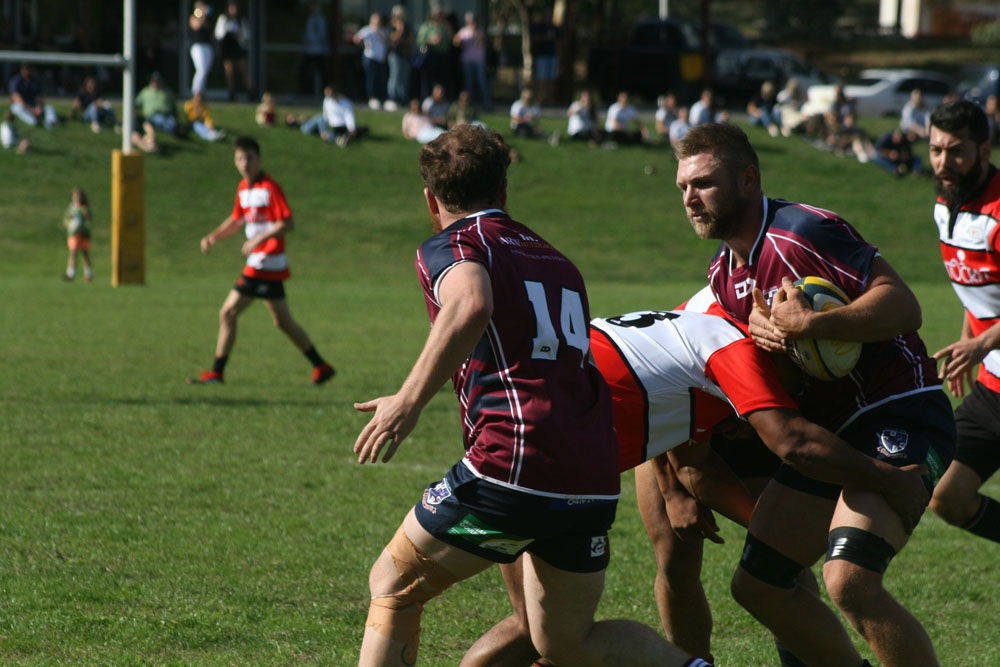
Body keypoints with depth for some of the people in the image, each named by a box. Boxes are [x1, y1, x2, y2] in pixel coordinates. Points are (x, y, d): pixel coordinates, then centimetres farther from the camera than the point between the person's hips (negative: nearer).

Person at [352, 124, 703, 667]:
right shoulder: (555, 261, 23)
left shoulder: (446, 247, 2)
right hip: (595, 482, 6)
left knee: (393, 589, 14)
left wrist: (409, 401, -20)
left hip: (513, 473, -6)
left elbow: (471, 304, -21)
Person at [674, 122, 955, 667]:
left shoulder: (804, 232, -16)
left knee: (849, 580, -28)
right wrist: (759, 329, -6)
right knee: (757, 584, 11)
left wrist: (811, 325, -34)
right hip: (828, 433, 10)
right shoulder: (723, 273, 12)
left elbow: (904, 306, -22)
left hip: (899, 418, -10)